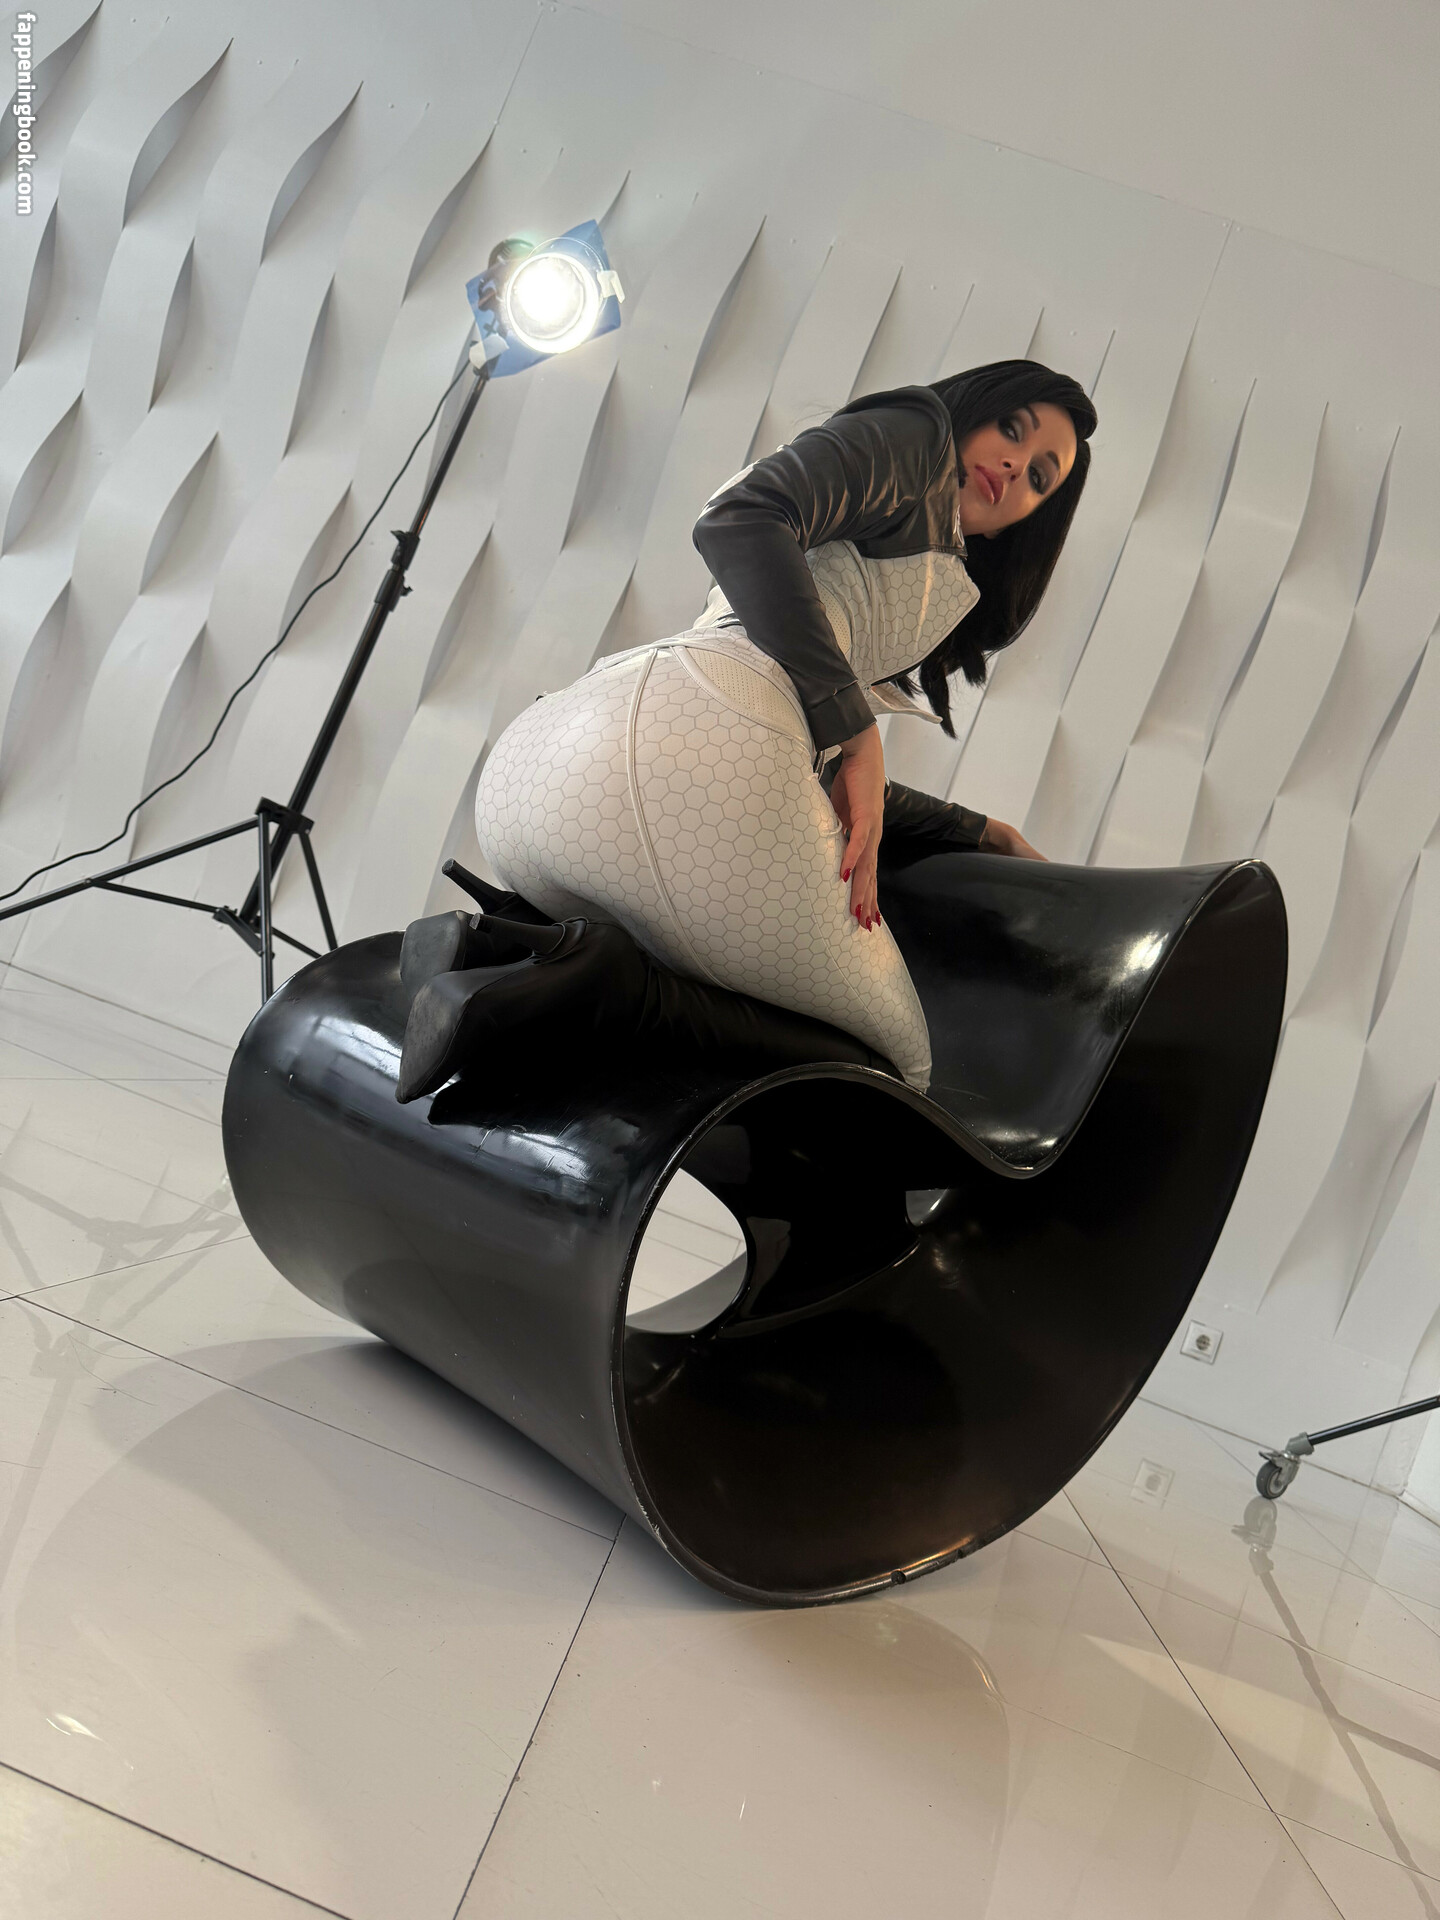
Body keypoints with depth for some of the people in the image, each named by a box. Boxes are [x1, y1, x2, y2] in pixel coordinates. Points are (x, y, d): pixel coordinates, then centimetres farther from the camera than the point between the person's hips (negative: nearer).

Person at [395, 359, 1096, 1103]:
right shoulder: (915, 432, 15)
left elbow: (828, 773, 39)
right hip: (700, 752, -9)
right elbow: (736, 522, -5)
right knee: (893, 1065, 6)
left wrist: (983, 833, 48)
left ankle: (495, 945, 0)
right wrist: (855, 732, -8)